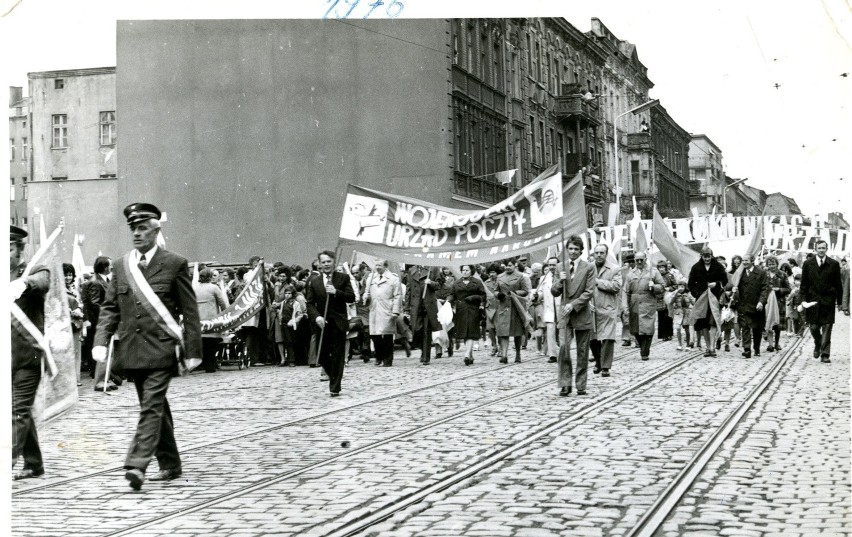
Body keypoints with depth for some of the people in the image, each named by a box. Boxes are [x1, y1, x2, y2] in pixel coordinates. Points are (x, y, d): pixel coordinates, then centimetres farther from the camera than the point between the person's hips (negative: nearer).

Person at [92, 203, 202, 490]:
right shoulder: (122, 266, 10)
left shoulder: (175, 264, -3)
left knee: (151, 407, -13)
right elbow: (110, 308, 10)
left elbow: (190, 311, -3)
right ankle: (170, 465, 24)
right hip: (131, 350, 5)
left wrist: (193, 351, -7)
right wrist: (101, 341, -5)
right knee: (155, 407, 13)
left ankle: (137, 464, -18)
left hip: (161, 348, -5)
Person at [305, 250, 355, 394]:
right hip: (322, 323, 2)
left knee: (338, 355, -2)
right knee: (321, 355, 3)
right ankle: (333, 376, 30)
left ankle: (335, 387, 4)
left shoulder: (343, 278, 2)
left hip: (338, 323, -2)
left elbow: (352, 298, -5)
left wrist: (336, 292, -18)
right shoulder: (313, 281, 7)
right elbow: (310, 303, 2)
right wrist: (316, 317, -15)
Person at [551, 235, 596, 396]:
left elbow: (589, 292, -6)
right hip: (565, 314, 1)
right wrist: (560, 281, -10)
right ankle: (565, 384, -8)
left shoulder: (589, 267, 0)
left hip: (582, 314, -1)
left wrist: (573, 305, -16)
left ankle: (581, 385, 15)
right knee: (564, 347, -15)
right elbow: (554, 292, 10)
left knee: (582, 352, 5)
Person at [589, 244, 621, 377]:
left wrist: (598, 282, -8)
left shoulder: (614, 270, 7)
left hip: (607, 310, -2)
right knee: (592, 339, 5)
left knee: (607, 339, -9)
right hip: (591, 310, 2)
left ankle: (605, 367, 0)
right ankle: (598, 362, 28)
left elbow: (616, 286, -8)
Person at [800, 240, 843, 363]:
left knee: (827, 328, -3)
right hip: (813, 300, 1)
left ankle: (825, 355, -1)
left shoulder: (834, 264, 2)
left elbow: (838, 284, 5)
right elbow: (804, 284, 6)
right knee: (813, 327, 6)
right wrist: (803, 299, -3)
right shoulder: (808, 264, 5)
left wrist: (839, 301, 2)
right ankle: (817, 345, 35)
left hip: (828, 301, -1)